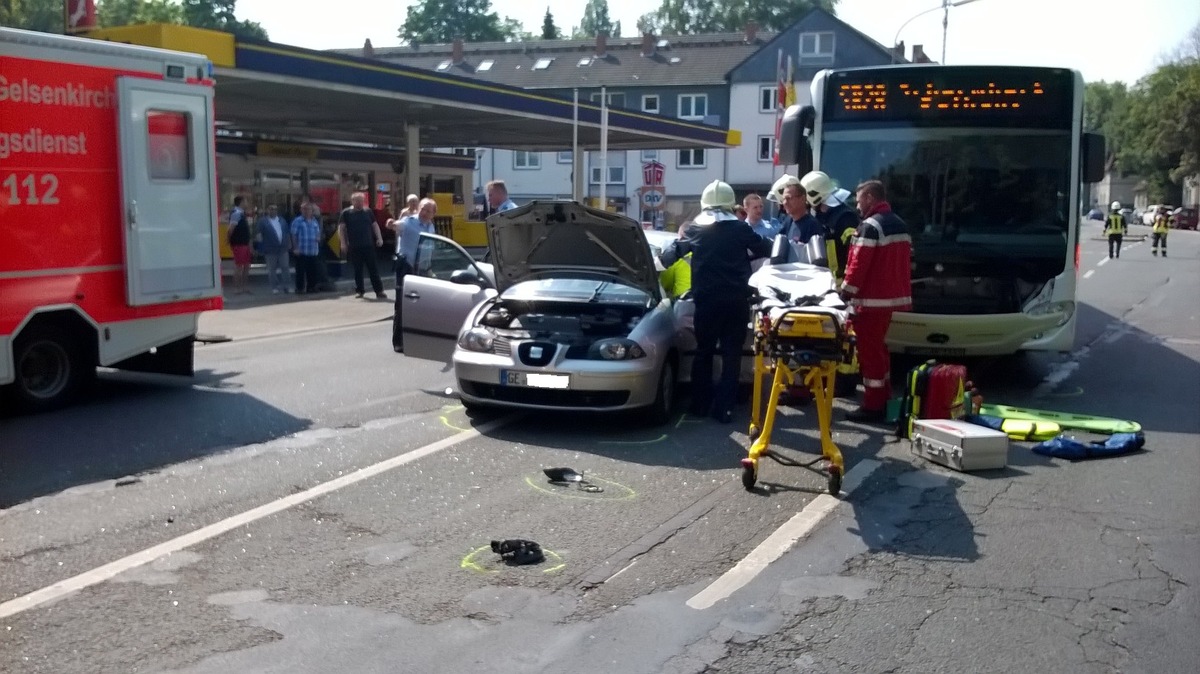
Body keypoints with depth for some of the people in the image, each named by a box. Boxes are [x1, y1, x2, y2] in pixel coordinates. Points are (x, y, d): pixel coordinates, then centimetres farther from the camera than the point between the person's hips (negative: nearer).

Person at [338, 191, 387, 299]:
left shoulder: (367, 212, 10)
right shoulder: (346, 213, 2)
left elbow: (375, 225, 15)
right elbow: (341, 228, -1)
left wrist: (379, 238, 4)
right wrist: (343, 243, -10)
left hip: (368, 245, 1)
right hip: (354, 247, -1)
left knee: (374, 269, -1)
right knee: (357, 270, 5)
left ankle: (379, 291, -1)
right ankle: (359, 290, 16)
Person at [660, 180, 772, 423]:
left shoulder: (695, 229, 6)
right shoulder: (740, 228, 2)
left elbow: (673, 251, 17)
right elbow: (765, 248, 9)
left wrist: (661, 260, 38)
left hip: (706, 300, 1)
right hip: (736, 300, -1)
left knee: (703, 352, 15)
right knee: (731, 354, 3)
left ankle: (701, 404, 19)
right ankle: (724, 408, 0)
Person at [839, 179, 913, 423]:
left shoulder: (871, 226, -15)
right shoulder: (900, 225, 15)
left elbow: (859, 264, -20)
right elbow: (907, 261, 19)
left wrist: (846, 292, -13)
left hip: (871, 300, -10)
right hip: (893, 297, 10)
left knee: (869, 351, -4)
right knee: (878, 348, 19)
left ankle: (872, 406, -1)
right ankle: (882, 400, 26)